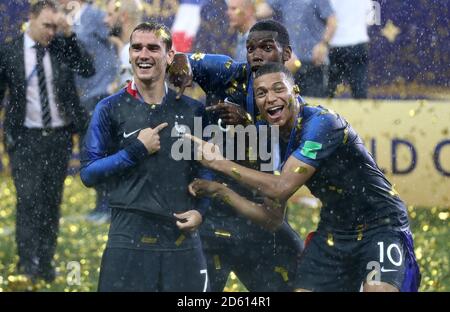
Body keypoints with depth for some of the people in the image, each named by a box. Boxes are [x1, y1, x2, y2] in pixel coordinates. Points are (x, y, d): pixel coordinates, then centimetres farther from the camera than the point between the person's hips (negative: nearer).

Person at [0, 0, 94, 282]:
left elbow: (88, 69, -10)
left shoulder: (62, 47, 3)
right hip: (26, 138, -2)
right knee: (29, 198, -10)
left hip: (59, 136, 2)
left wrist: (69, 34, -15)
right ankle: (29, 260, -7)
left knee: (52, 200, 6)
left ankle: (46, 262, 13)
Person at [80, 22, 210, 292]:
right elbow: (88, 173, -2)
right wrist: (136, 150, -10)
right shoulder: (110, 109, 1)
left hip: (184, 240, 2)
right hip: (129, 240, -2)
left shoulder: (192, 110, 8)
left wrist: (200, 210, -1)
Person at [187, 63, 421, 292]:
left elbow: (282, 188, -26)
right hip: (333, 233, 8)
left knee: (379, 288, -30)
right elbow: (272, 218, 10)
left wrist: (220, 164, -19)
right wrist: (220, 191, 1)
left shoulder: (321, 122, -19)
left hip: (380, 224, -8)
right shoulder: (279, 144, 5)